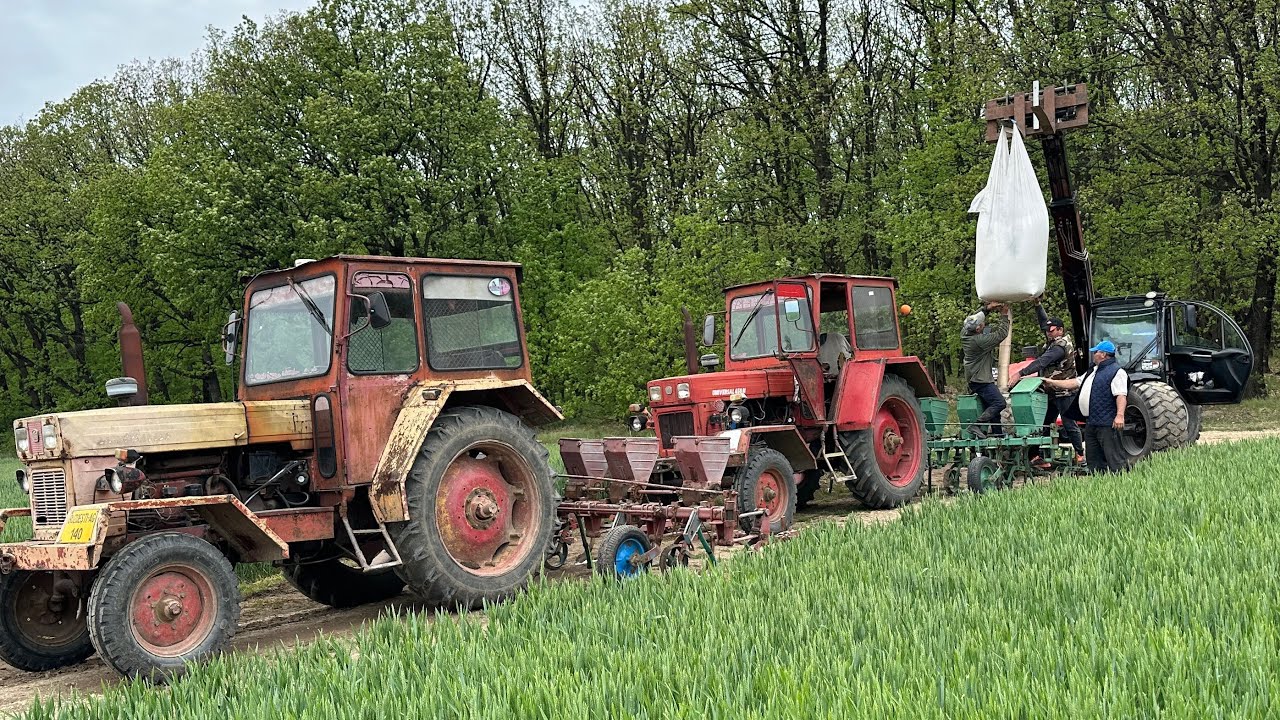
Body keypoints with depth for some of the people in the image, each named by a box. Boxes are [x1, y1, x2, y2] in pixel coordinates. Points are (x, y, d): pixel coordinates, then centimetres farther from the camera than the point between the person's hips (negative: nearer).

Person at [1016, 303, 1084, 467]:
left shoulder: (1059, 347, -20)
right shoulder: (1060, 339, 9)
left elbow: (1041, 362, -30)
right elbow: (1044, 321, 19)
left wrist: (1021, 373, -35)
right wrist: (1038, 305, 9)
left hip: (1062, 393, -10)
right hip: (1053, 392, 10)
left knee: (1069, 424, -1)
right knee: (1045, 424, 7)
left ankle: (1080, 455, 9)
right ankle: (1040, 456, 8)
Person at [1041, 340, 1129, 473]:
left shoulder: (1116, 372, -10)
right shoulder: (1094, 371, 21)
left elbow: (1121, 395, -19)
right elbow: (1075, 382, 26)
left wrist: (1120, 415, -30)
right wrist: (1053, 383, 26)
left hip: (1107, 423, -10)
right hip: (1091, 423, 10)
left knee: (1114, 457, -9)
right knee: (1093, 457, 14)